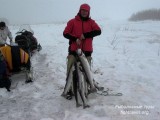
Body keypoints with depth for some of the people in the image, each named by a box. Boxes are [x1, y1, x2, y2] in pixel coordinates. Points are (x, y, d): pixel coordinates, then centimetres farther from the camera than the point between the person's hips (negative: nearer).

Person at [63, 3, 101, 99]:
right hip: (74, 49, -2)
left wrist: (85, 35, -16)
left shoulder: (91, 22, 8)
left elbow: (98, 31, -7)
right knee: (70, 69, -5)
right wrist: (75, 39, -15)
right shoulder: (72, 22, 4)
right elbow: (65, 33, 0)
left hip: (87, 50, 2)